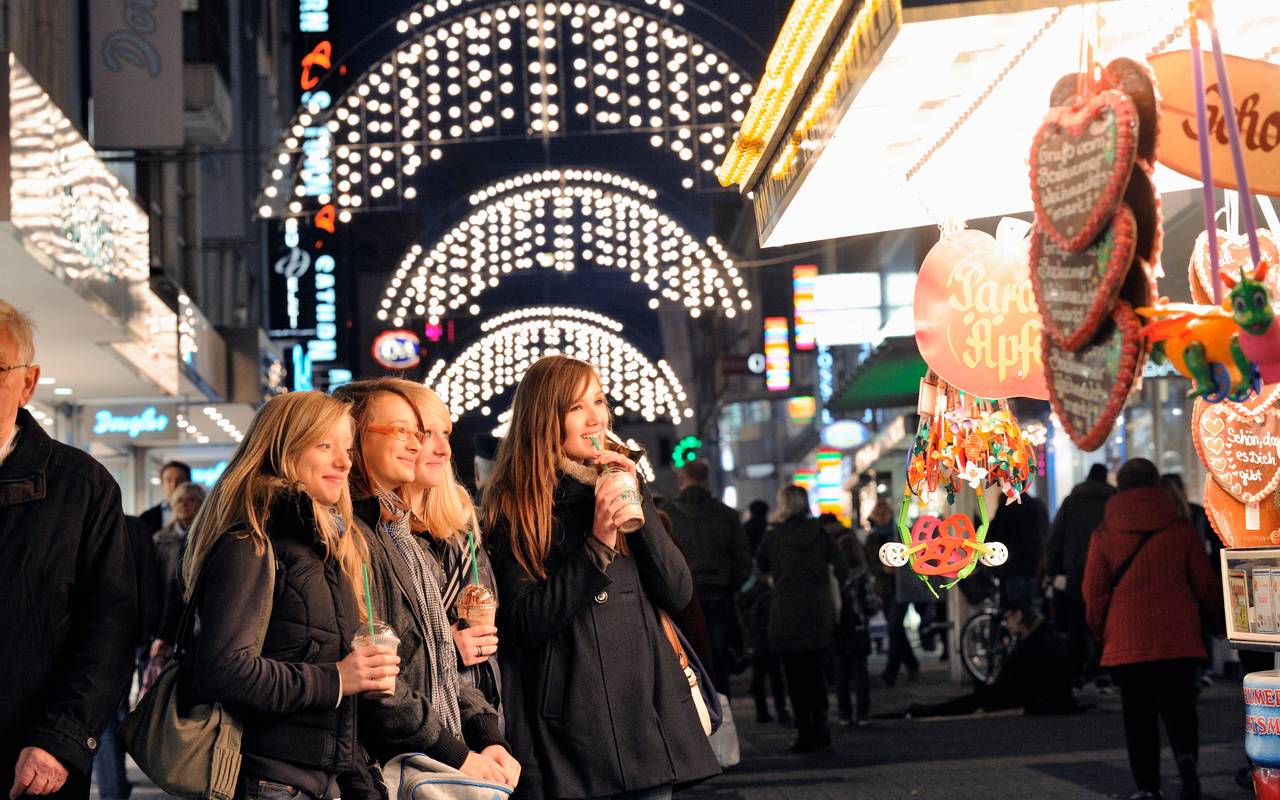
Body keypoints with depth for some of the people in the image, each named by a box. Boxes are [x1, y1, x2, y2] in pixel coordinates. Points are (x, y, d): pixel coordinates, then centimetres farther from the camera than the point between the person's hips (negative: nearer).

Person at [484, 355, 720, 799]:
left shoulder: (621, 487, 11)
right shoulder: (514, 508, -4)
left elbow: (678, 595, 3)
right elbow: (522, 628, -12)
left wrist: (637, 506, -7)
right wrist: (598, 545, -18)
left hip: (648, 709, 5)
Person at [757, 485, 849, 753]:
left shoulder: (773, 535, -3)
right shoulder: (819, 533, 2)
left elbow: (761, 567, 11)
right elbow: (842, 570, -1)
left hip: (787, 612, -3)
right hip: (819, 611, 3)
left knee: (795, 675, 3)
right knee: (816, 672, 14)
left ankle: (805, 734, 1)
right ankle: (820, 729, 11)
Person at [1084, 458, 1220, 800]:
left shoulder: (1104, 535, -1)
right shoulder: (1180, 529, 2)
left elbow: (1094, 594, 1)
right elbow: (1205, 584, 7)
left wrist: (1102, 632, 17)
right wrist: (1219, 610, 27)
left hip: (1128, 642, -1)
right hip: (1178, 640, 1)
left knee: (1139, 716, 7)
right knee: (1178, 708, 10)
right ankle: (1186, 756, -18)